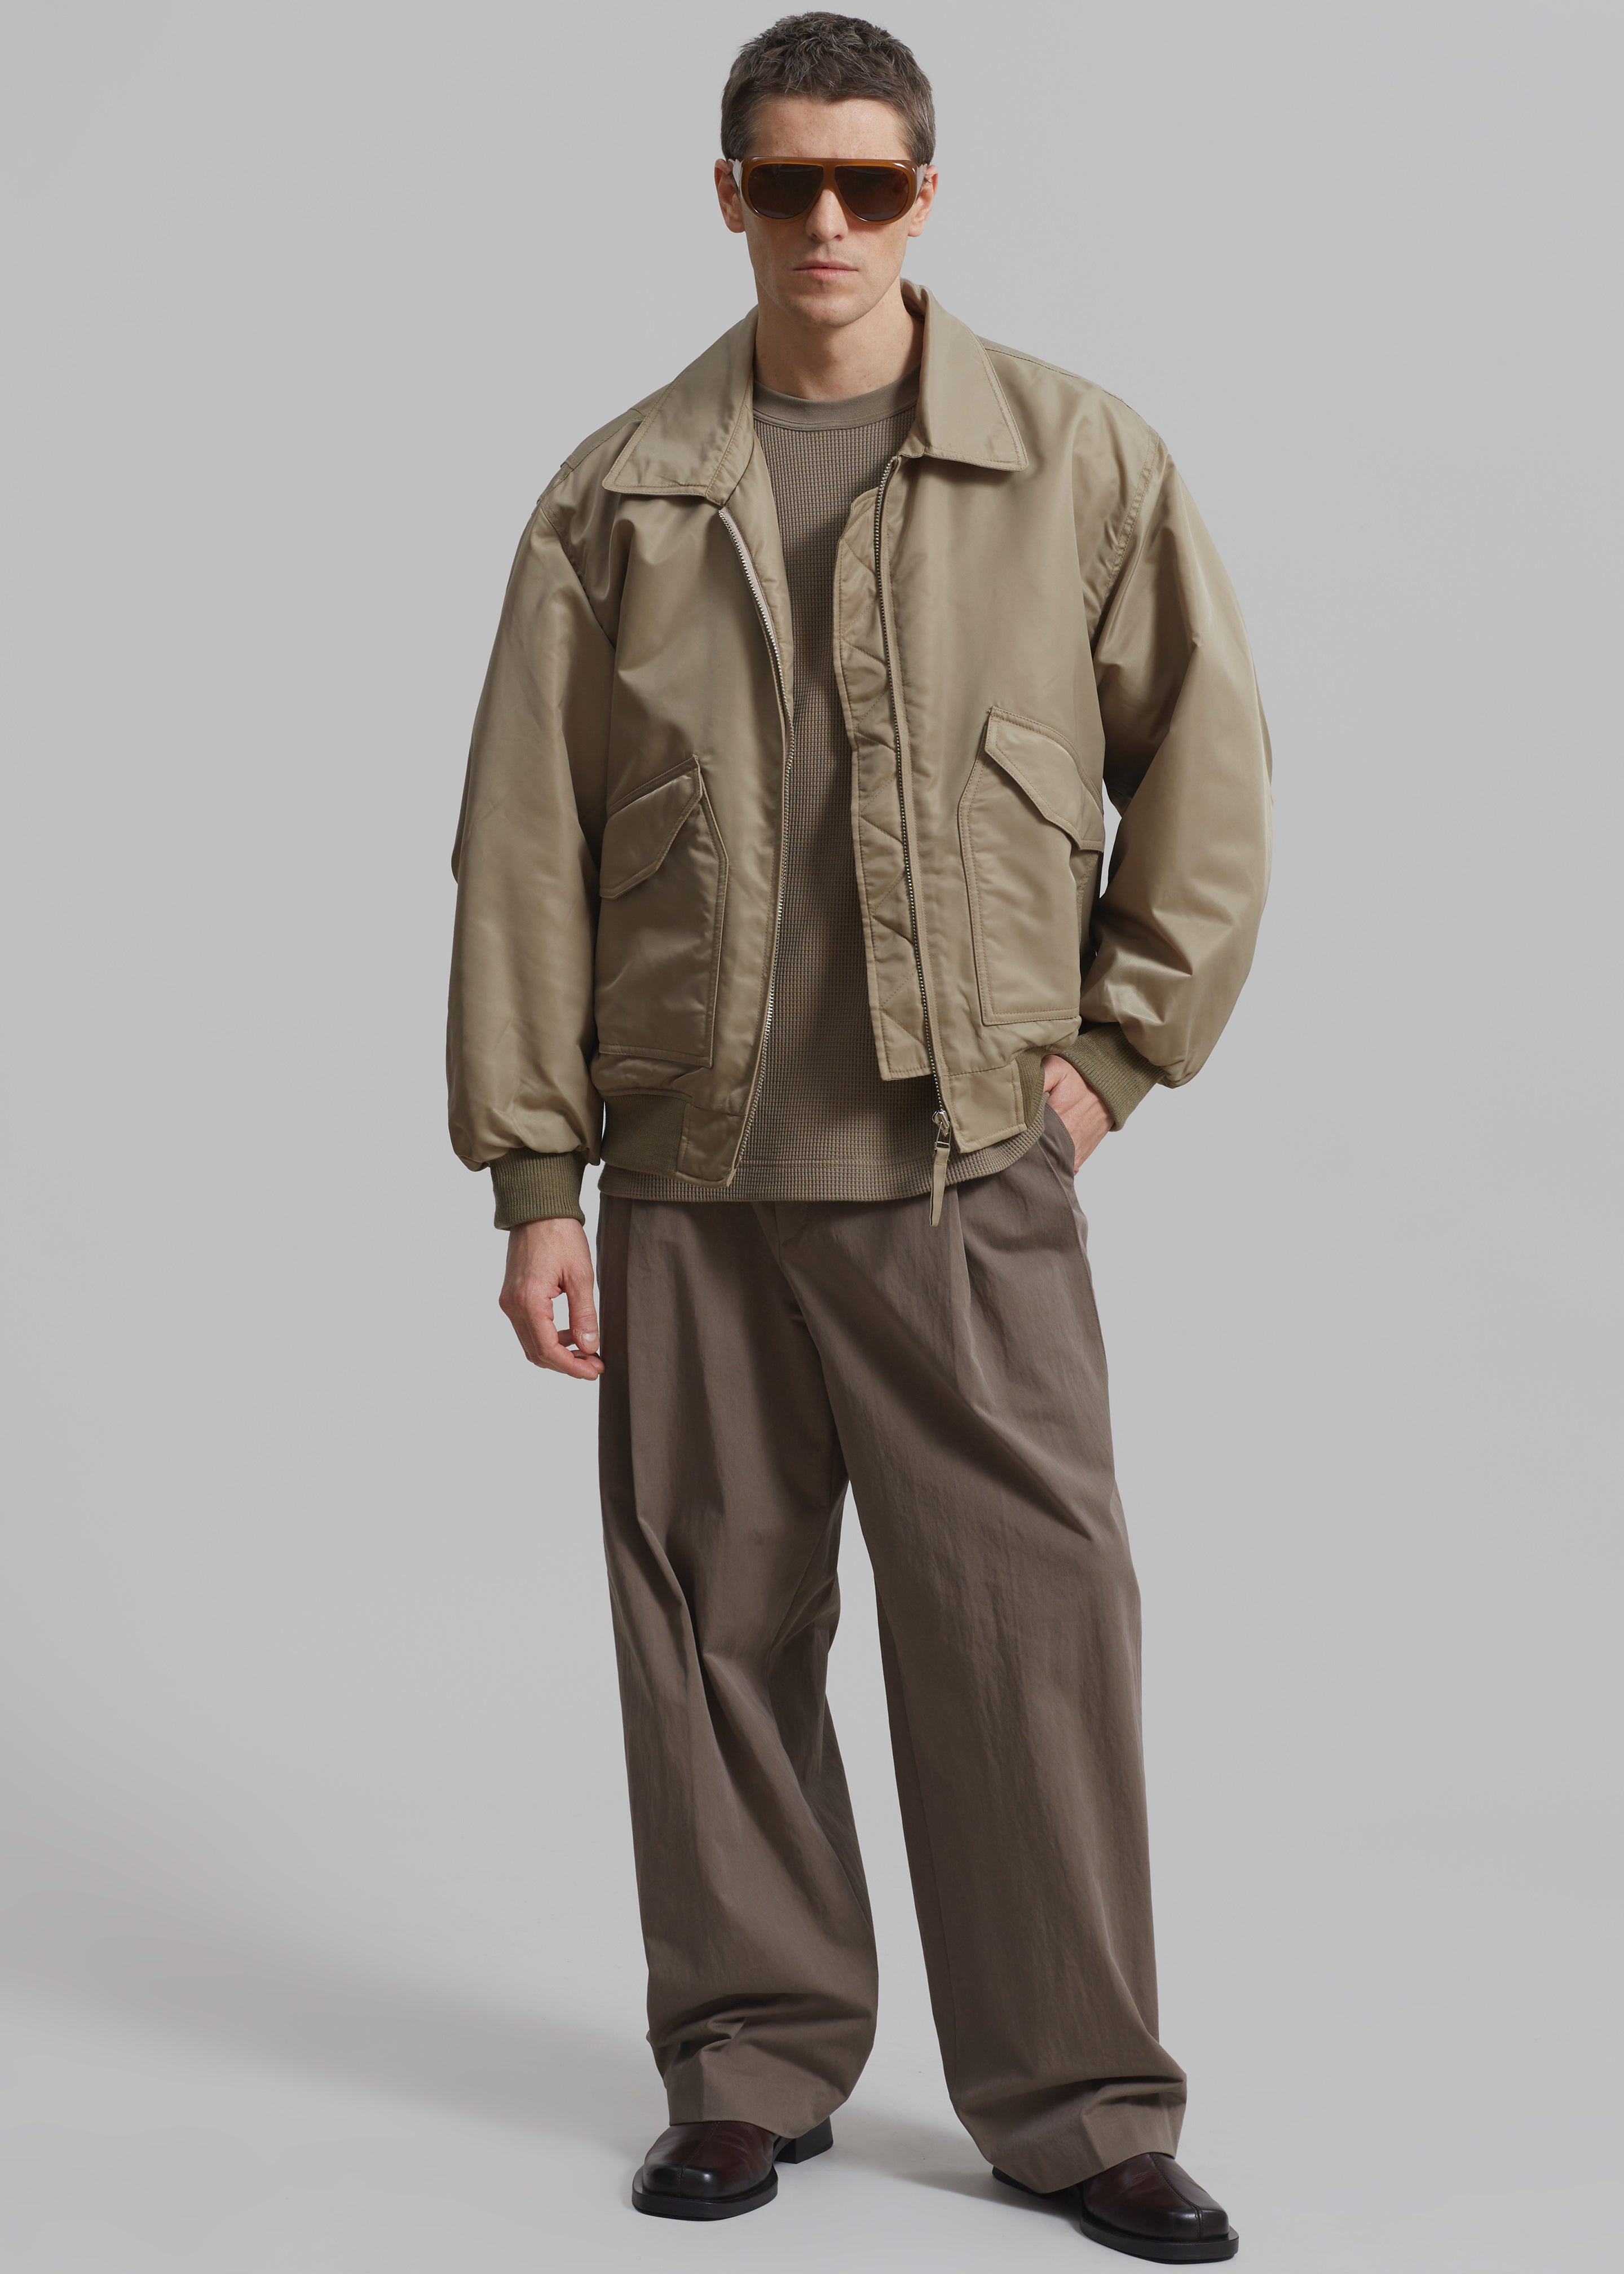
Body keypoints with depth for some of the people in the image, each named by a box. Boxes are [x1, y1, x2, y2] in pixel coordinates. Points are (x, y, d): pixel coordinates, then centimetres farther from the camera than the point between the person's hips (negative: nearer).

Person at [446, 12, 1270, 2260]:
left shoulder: (1082, 461, 3)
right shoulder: (616, 499, 5)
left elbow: (1209, 763, 9)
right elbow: (524, 843, 5)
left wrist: (1119, 1042, 3)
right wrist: (532, 1176, 1)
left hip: (969, 1164, -1)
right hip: (689, 1170, 2)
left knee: (1034, 1623, -1)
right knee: (715, 1625, 8)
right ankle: (753, 2065, 24)